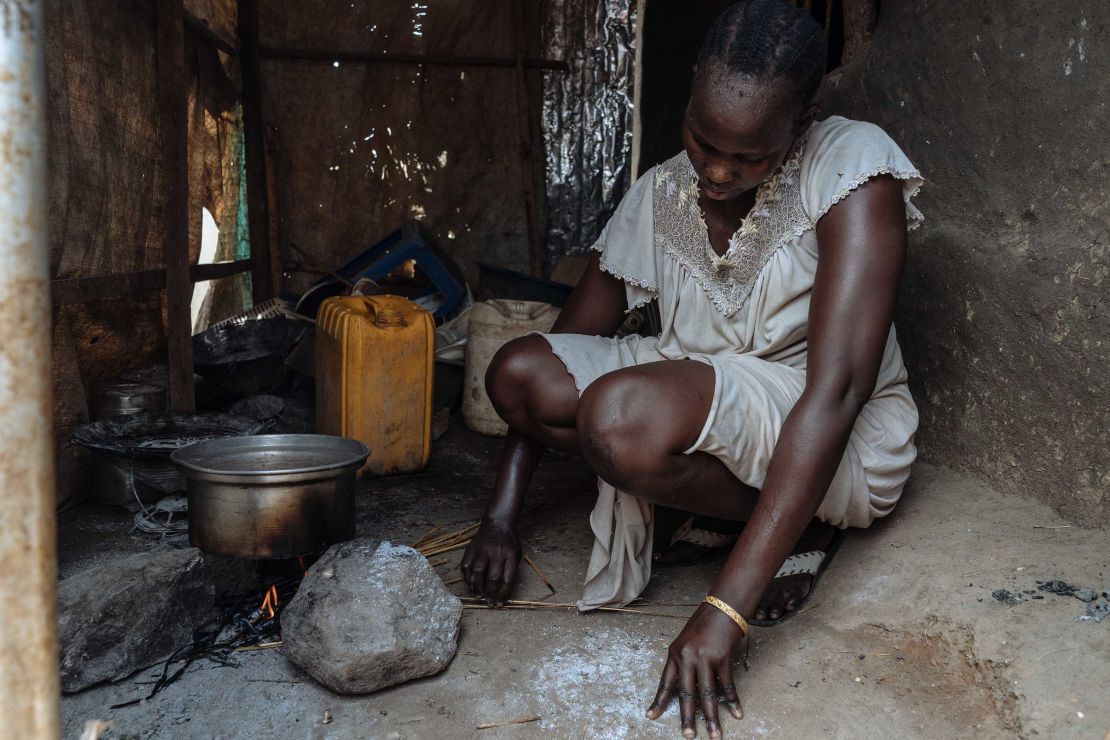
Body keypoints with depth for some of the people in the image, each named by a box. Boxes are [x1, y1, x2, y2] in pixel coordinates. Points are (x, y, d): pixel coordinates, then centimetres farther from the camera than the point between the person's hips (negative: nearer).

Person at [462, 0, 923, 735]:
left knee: (621, 416, -34)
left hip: (843, 445, -5)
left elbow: (835, 391, -30)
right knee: (519, 370, -14)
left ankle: (802, 526, -7)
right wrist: (502, 516, -8)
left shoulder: (853, 168, -21)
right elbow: (557, 362, 1)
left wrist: (723, 611, -34)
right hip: (701, 411, 6)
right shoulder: (660, 196, -4)